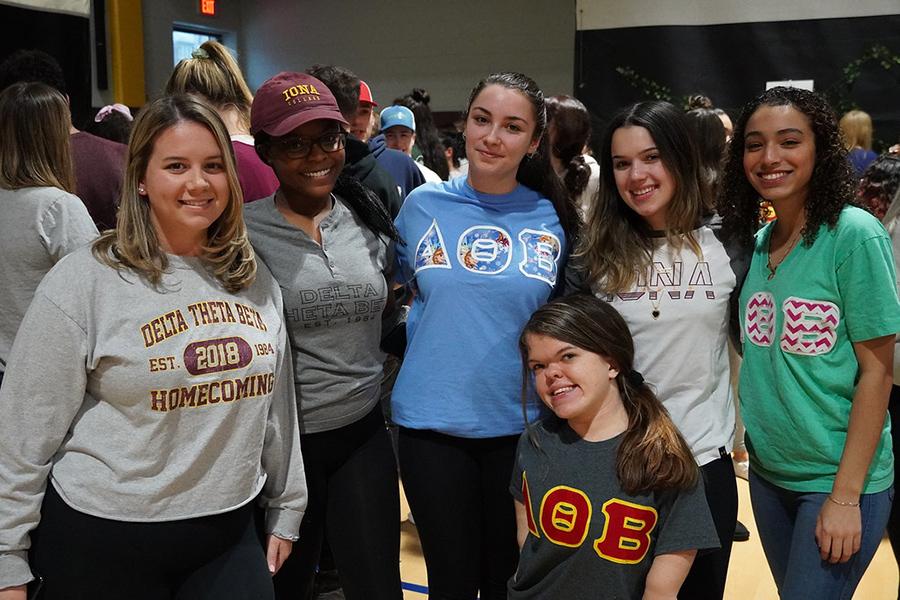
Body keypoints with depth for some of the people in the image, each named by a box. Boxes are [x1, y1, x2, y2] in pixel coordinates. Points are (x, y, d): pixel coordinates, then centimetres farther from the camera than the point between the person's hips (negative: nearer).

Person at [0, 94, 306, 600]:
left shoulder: (256, 279, 4)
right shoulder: (84, 280, -12)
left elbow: (278, 406, 11)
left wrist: (286, 509, 14)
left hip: (229, 534, 4)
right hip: (102, 543, -3)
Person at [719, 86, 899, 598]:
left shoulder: (855, 234, -15)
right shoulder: (756, 241, 2)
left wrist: (846, 496, -16)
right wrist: (752, 438, 2)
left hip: (840, 478, -6)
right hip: (769, 472, 6)